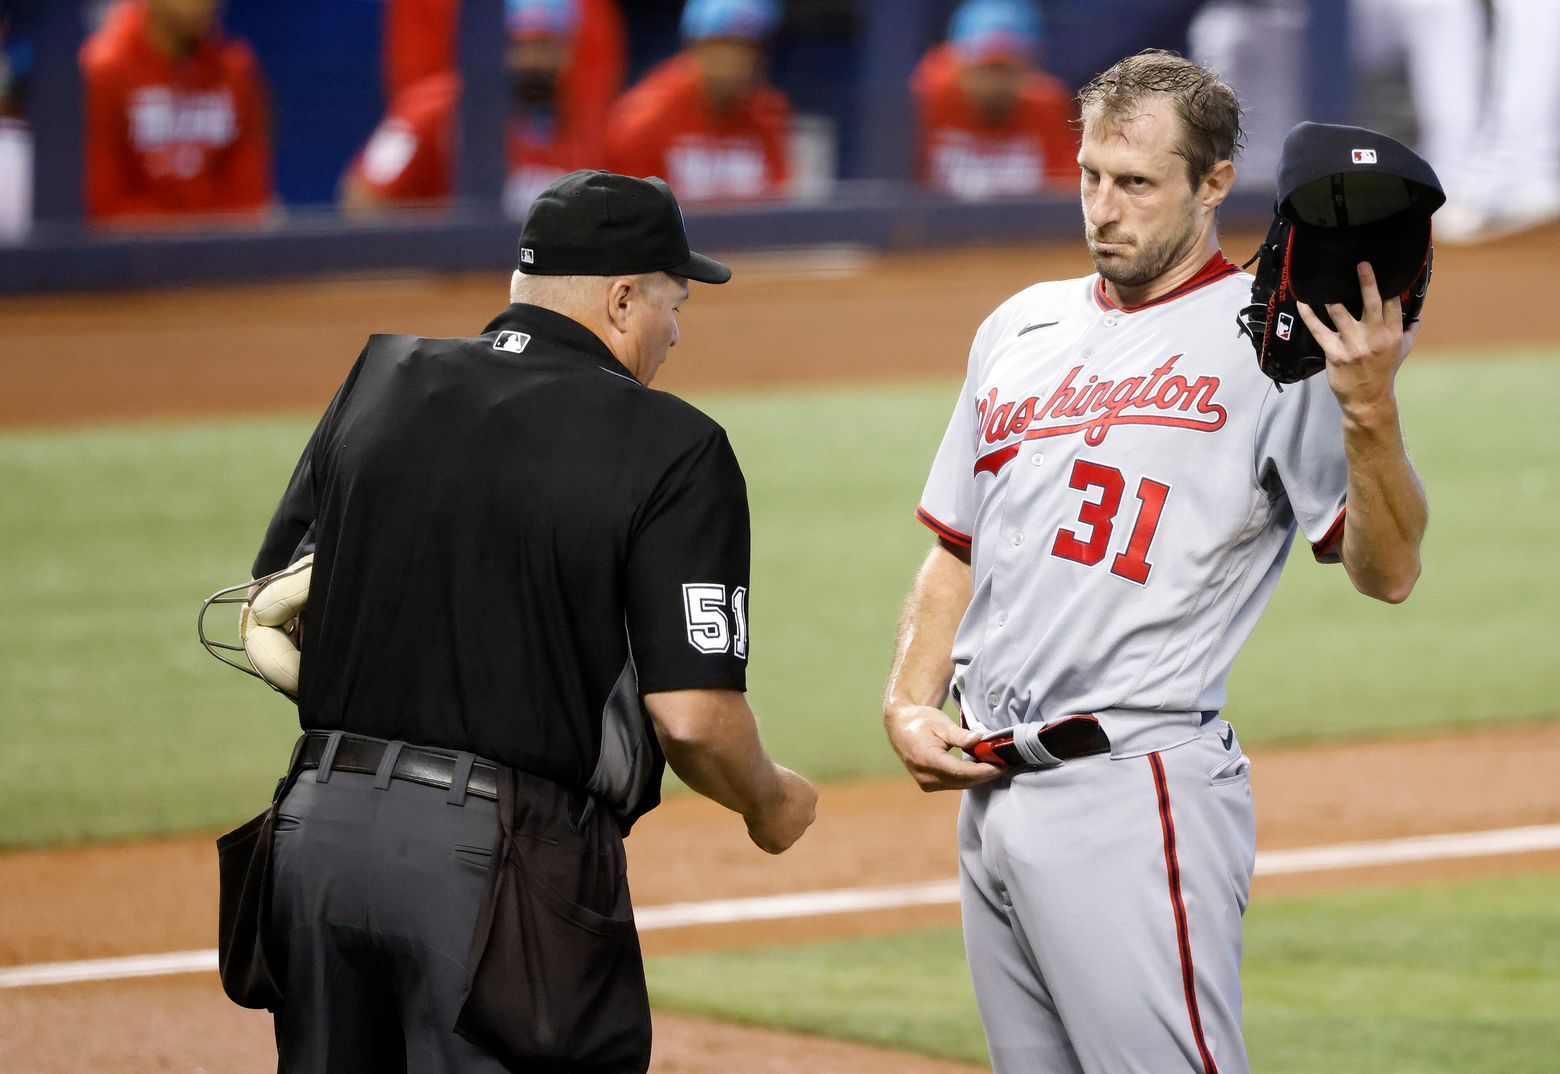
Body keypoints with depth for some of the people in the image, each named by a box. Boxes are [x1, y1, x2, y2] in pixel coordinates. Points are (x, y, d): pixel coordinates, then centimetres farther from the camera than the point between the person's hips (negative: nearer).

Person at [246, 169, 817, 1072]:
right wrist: (771, 804, 8)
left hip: (319, 827, 6)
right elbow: (692, 716, -12)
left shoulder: (378, 380, 9)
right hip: (509, 861, -6)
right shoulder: (672, 448, -6)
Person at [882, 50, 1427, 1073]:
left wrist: (1372, 413, -27)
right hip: (990, 793, 7)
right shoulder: (1023, 326, 17)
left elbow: (1387, 571, -11)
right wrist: (908, 707, 11)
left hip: (1138, 793, -7)